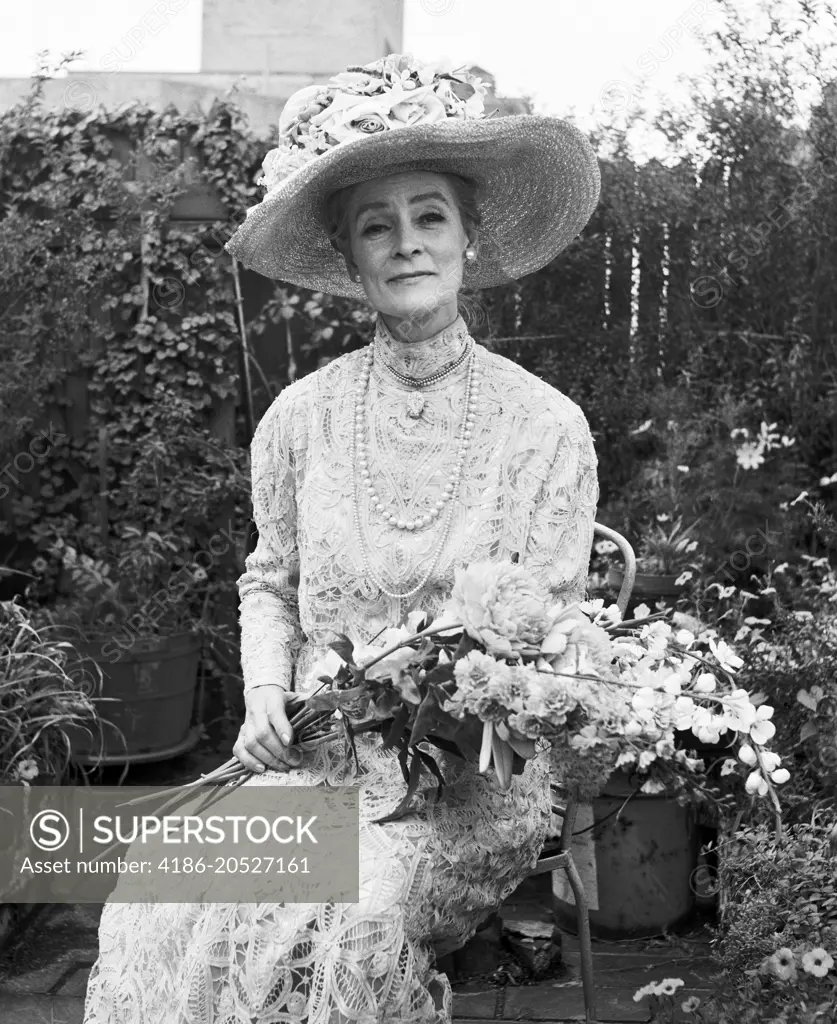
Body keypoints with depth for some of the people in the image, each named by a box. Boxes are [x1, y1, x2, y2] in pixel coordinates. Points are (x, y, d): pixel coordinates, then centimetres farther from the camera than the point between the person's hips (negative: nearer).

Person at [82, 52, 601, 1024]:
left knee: (354, 934, -30)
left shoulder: (546, 427, -5)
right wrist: (266, 696, -2)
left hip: (472, 775, -2)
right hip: (311, 762, 3)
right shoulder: (302, 416, 2)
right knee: (154, 918, -21)